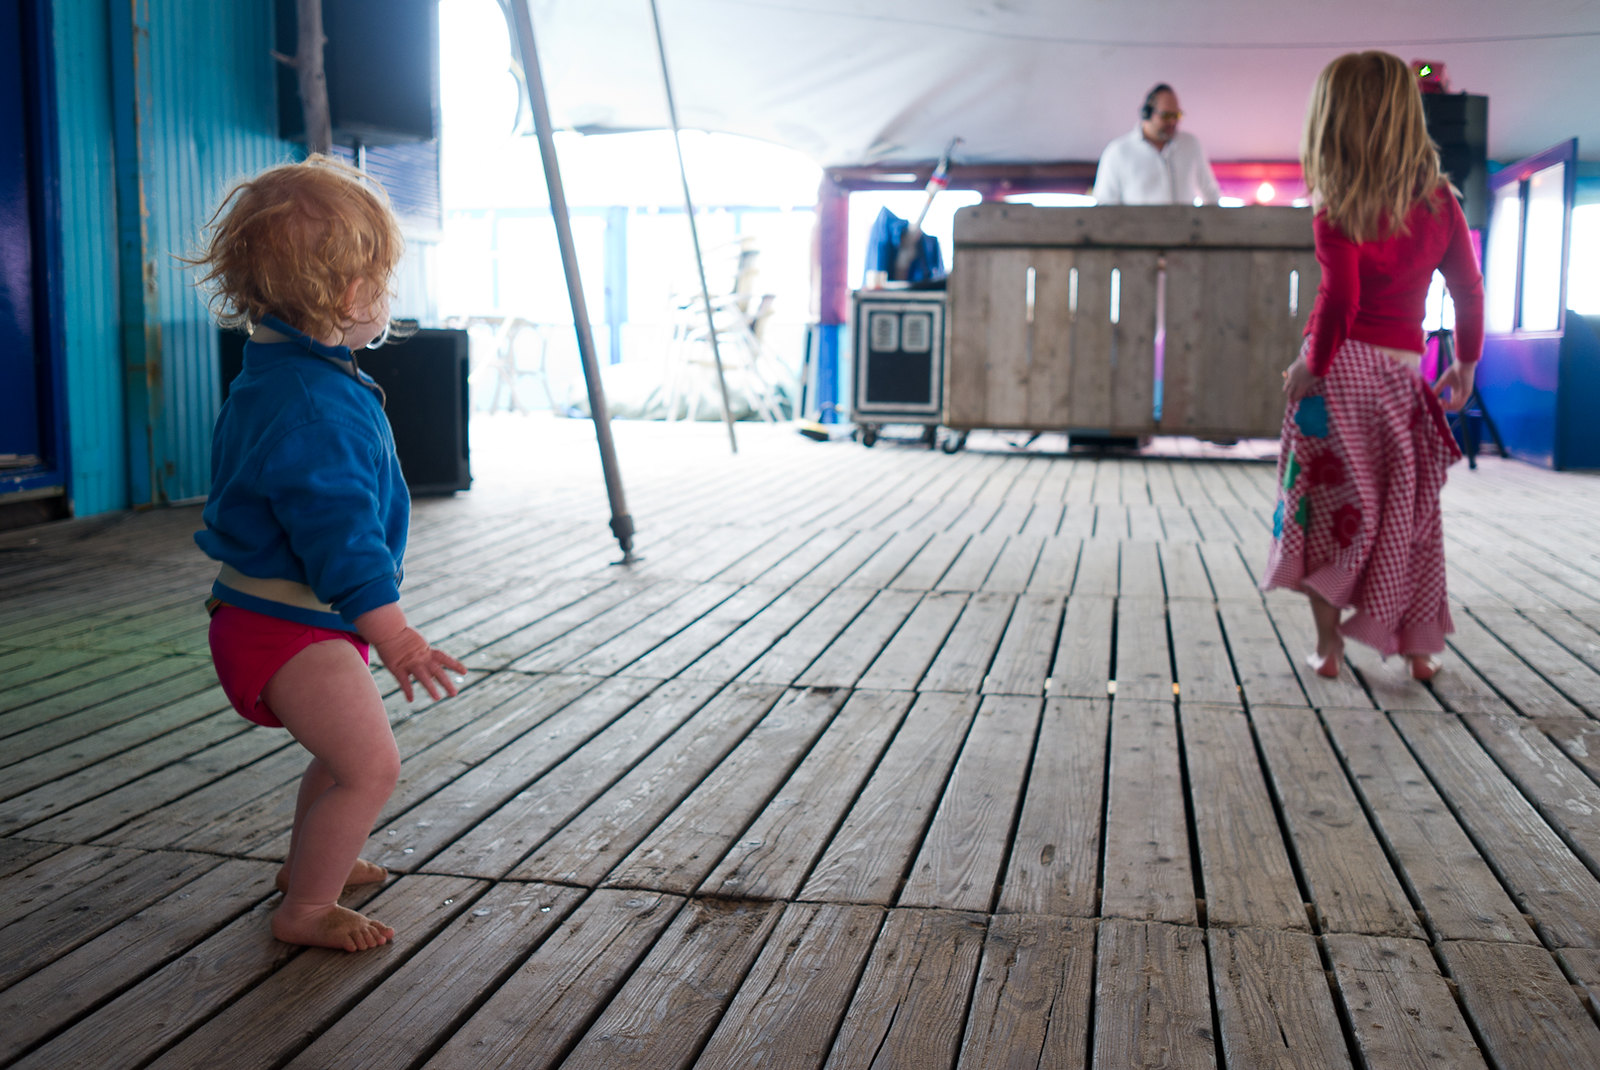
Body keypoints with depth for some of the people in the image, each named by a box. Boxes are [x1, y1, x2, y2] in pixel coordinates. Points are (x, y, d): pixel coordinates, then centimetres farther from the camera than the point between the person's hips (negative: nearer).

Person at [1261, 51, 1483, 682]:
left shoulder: (1338, 212, -11)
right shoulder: (1439, 199, 3)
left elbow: (1340, 300, -19)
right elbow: (1469, 289, 5)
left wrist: (1311, 368, -9)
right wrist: (1466, 363, 15)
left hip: (1341, 369, -3)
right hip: (1401, 371, 4)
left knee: (1328, 508, 8)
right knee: (1408, 512, 14)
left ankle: (1329, 644, 10)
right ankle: (1419, 646, 18)